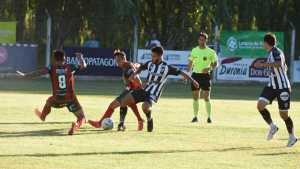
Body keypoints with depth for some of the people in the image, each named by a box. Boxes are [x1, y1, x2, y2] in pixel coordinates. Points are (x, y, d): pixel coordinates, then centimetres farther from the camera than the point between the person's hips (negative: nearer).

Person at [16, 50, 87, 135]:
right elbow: (83, 65, 11)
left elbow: (39, 72, -19)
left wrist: (25, 75, -18)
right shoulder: (71, 67, -3)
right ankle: (76, 125, -28)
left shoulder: (52, 68, -6)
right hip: (70, 99, -1)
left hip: (57, 99, 1)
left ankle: (43, 116, 62)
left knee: (49, 101, 38)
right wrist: (80, 57, 31)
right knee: (81, 118, 6)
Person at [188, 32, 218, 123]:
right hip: (195, 75, 3)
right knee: (195, 97, 4)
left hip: (205, 75, -3)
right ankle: (195, 116, 13)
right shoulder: (194, 50, 7)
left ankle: (209, 117, 2)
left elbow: (215, 64, 1)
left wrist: (209, 68, -18)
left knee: (206, 98, -6)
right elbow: (190, 63, 15)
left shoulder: (210, 52, -4)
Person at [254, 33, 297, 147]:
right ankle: (272, 126, 4)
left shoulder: (276, 52, -17)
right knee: (260, 105, -11)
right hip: (272, 86, 8)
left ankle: (292, 137, 20)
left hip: (283, 87, -8)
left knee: (283, 114, 1)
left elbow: (279, 64, -39)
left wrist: (263, 64, -37)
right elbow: (284, 67, 23)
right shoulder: (271, 53, 10)